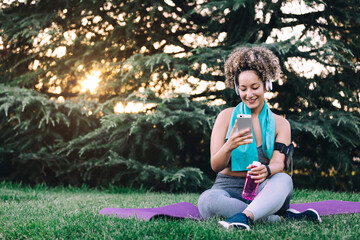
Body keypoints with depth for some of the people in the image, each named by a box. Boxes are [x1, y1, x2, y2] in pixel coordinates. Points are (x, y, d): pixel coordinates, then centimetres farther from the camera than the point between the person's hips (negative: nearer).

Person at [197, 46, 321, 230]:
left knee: (284, 180, -33)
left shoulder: (280, 124, 9)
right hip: (229, 189, 0)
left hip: (264, 191, 1)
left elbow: (278, 163, -8)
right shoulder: (227, 116, 5)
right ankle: (280, 216, -29)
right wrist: (229, 146, -26)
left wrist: (266, 171, -34)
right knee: (206, 200, -36)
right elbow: (215, 166, -2)